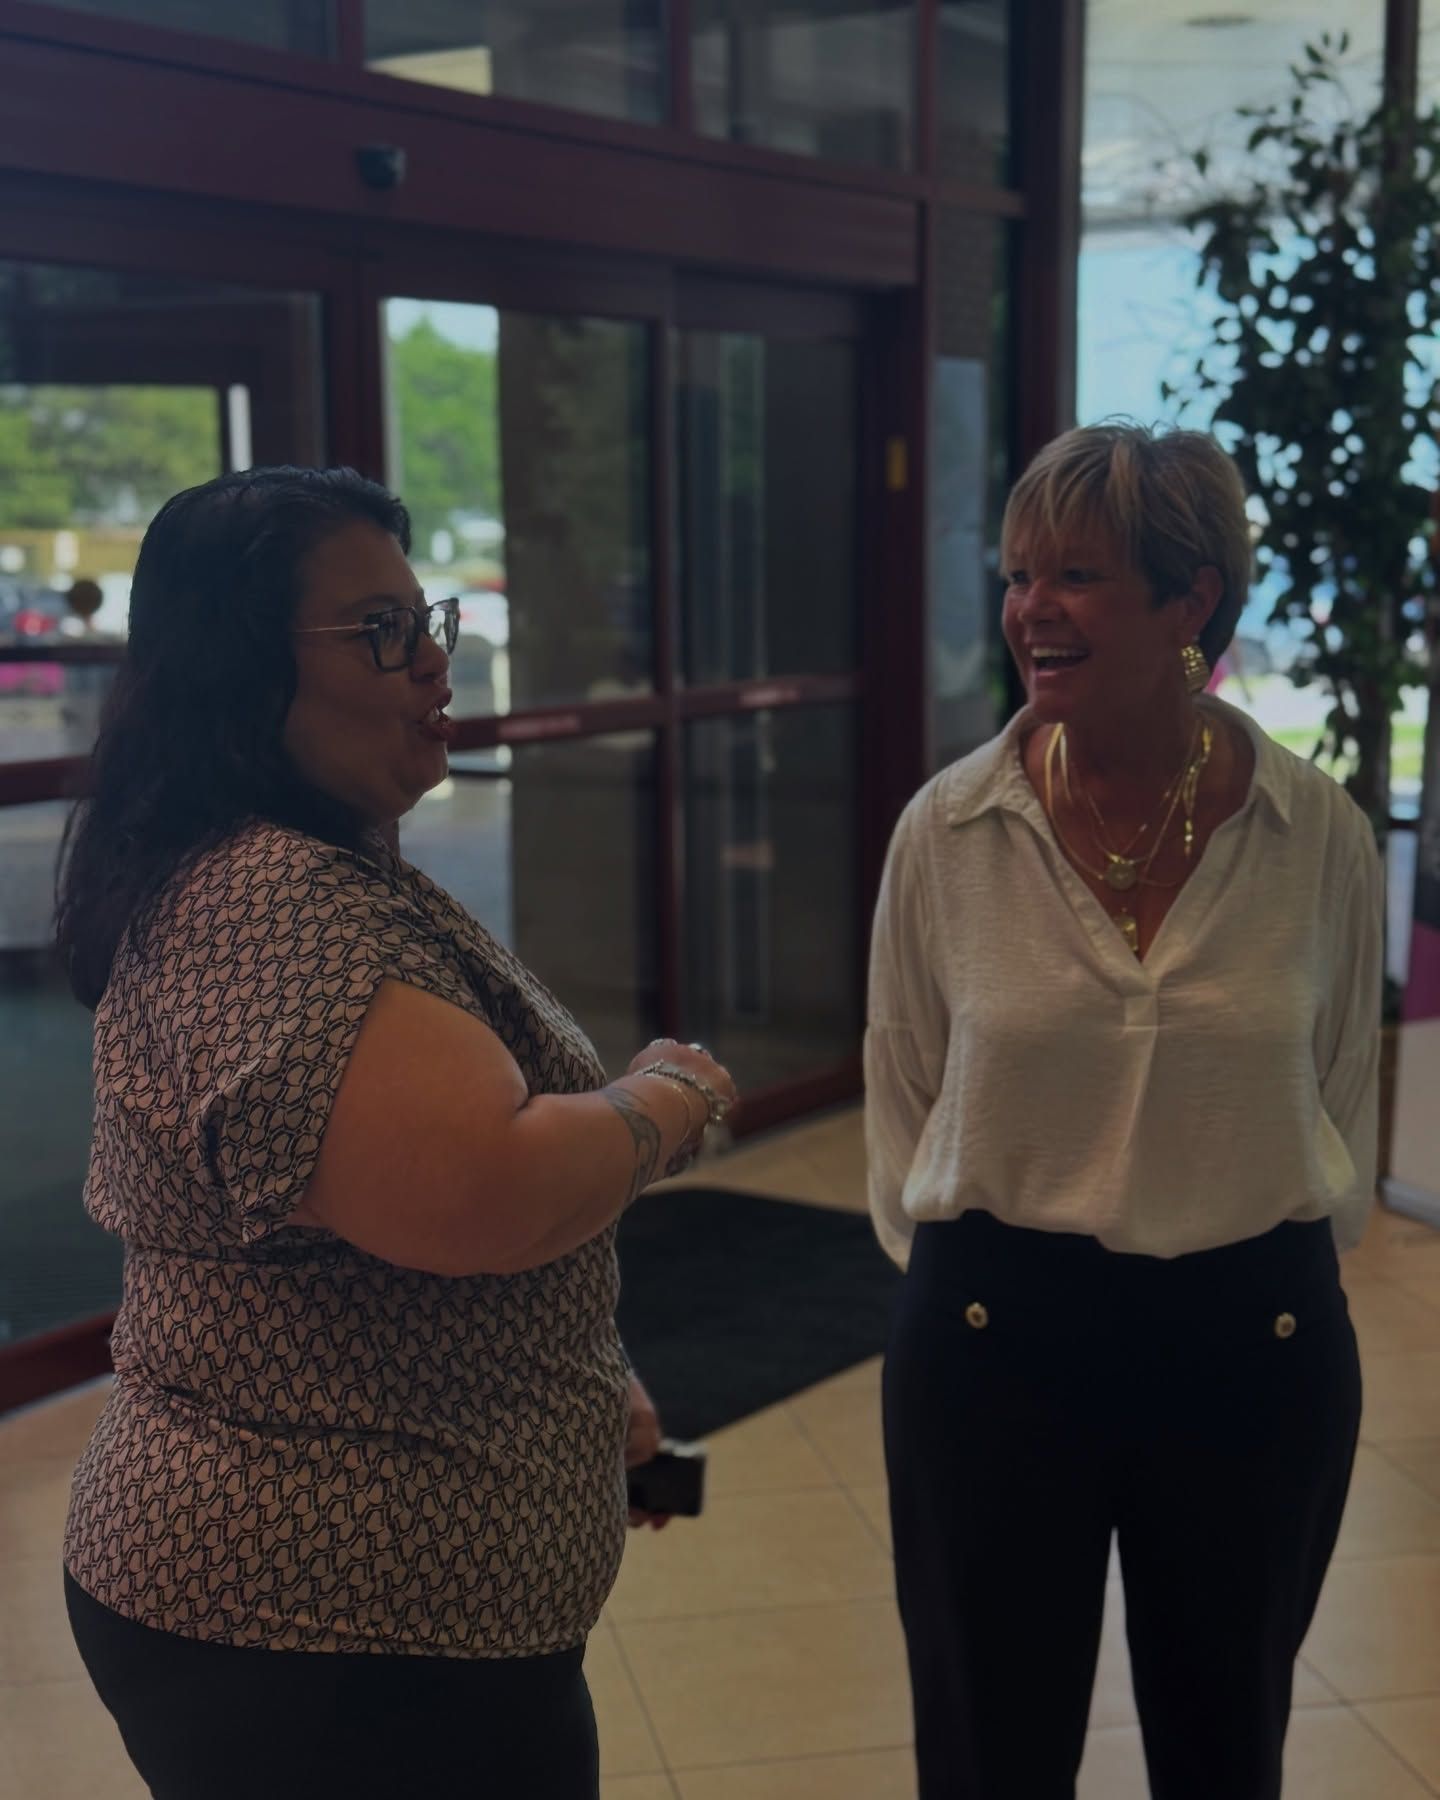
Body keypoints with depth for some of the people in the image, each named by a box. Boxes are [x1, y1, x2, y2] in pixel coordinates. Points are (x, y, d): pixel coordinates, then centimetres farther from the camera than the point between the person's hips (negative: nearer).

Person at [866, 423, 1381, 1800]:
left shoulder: (1320, 837, -6)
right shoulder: (947, 830, -7)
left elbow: (1340, 1093, 7)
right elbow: (900, 1091, 4)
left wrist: (1285, 1259, 6)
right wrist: (964, 1260, 3)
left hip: (1255, 1347, 1)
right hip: (998, 1339, 0)